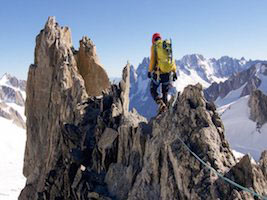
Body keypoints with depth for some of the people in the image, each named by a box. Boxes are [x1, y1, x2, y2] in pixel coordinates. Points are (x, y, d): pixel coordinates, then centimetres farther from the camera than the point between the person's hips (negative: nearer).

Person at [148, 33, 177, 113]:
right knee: (165, 92, 15)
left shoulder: (154, 46, 1)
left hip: (158, 73, -4)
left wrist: (149, 71, -1)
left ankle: (161, 104, -13)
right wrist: (174, 71, 13)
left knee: (153, 91, 11)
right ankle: (164, 110, 12)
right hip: (168, 73, 4)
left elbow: (152, 59, -7)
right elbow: (172, 59, 11)